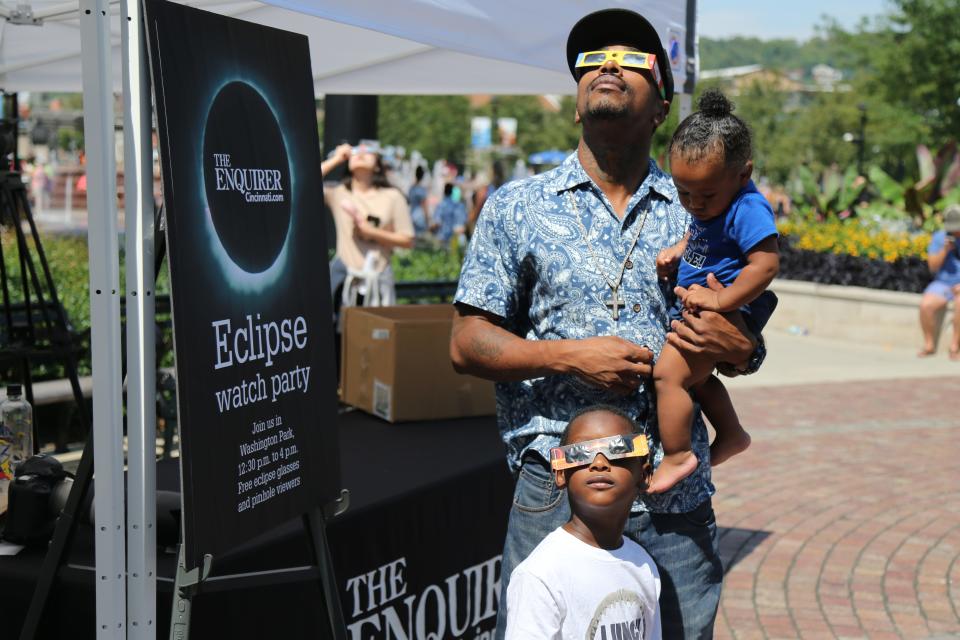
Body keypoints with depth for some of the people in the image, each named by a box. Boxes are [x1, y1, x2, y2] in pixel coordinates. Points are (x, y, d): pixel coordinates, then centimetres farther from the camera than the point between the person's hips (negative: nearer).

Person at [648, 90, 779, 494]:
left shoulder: (747, 210, -24)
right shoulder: (709, 204, 4)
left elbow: (766, 264, -31)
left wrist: (721, 300, -31)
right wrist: (677, 249, 6)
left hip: (728, 311, -11)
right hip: (699, 306, 11)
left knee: (668, 373, -18)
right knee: (696, 375, 27)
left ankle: (676, 456, -11)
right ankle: (731, 435, 44)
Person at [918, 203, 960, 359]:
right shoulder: (938, 238, 4)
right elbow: (933, 267, -2)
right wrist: (945, 250, -16)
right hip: (943, 284, 3)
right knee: (925, 304, -27)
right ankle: (929, 345, -10)